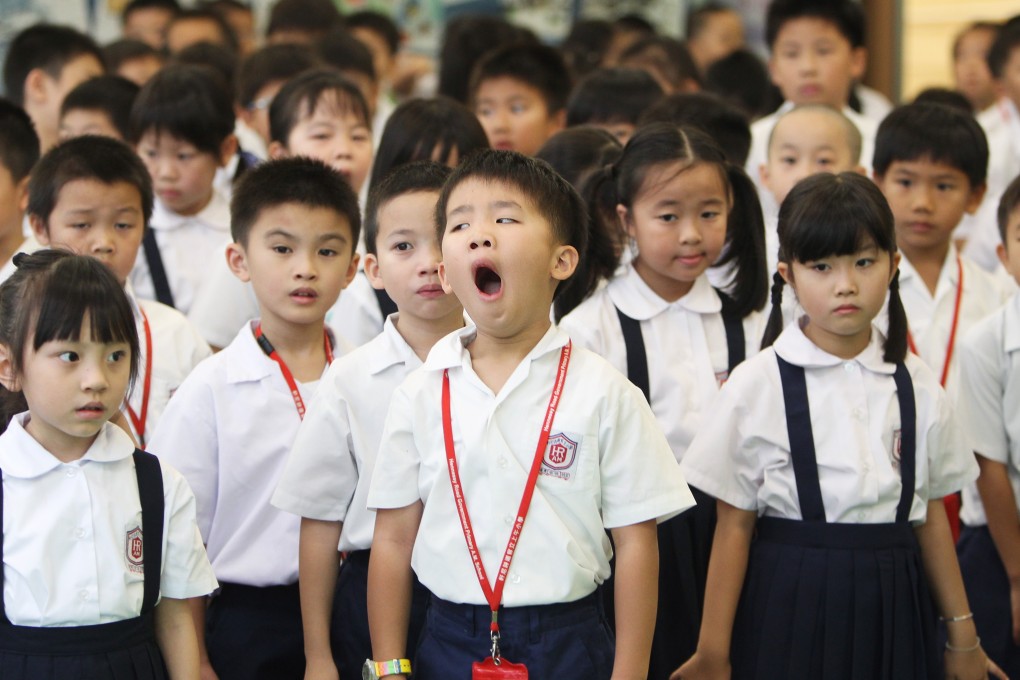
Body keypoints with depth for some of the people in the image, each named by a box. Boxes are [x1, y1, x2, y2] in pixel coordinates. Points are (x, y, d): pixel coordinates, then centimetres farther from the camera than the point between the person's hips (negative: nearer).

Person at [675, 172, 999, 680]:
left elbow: (931, 513, 10)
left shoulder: (915, 385, 4)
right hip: (790, 611, -3)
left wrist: (962, 635, 13)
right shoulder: (758, 385, -7)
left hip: (892, 611, 3)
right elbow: (734, 525, -5)